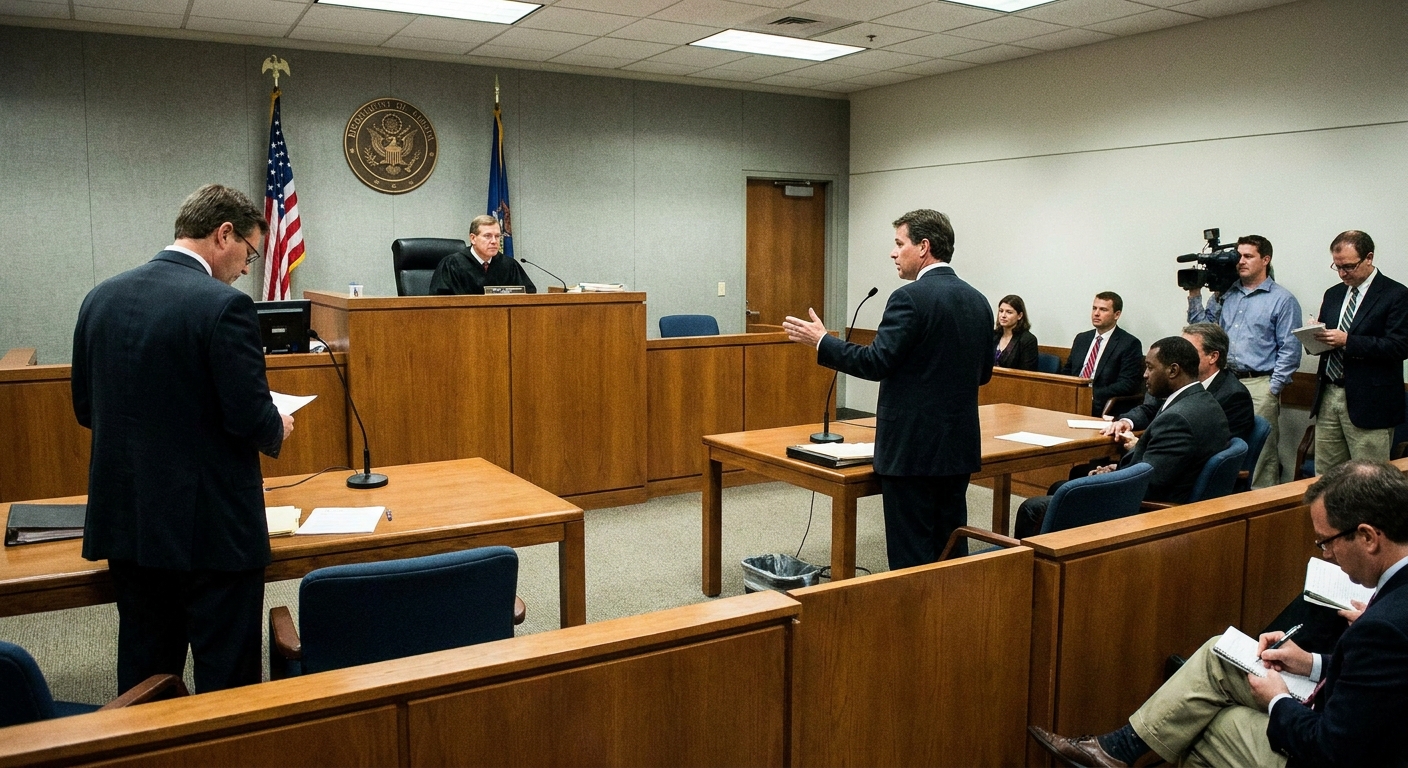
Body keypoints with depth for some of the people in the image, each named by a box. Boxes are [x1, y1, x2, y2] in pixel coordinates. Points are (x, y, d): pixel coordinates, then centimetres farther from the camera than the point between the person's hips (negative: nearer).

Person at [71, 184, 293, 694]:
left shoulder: (101, 297, 4)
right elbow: (250, 417, -19)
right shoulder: (223, 305, -17)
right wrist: (278, 430, 3)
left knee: (145, 667, 20)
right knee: (227, 674, 6)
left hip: (124, 518, 7)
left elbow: (86, 408, 11)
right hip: (212, 525, -7)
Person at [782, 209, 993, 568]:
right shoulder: (977, 300, 9)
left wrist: (820, 341, -9)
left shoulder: (910, 298, -15)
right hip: (960, 447, 8)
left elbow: (876, 363, -20)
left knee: (911, 556, 1)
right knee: (951, 550, 16)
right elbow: (983, 372, 15)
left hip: (912, 449, -8)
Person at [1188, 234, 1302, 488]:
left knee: (1262, 454, -2)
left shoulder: (1282, 300, 1)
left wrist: (1273, 388, -10)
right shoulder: (1225, 294, 14)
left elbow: (1289, 350, -4)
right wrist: (1195, 295, 6)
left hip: (1259, 385, -4)